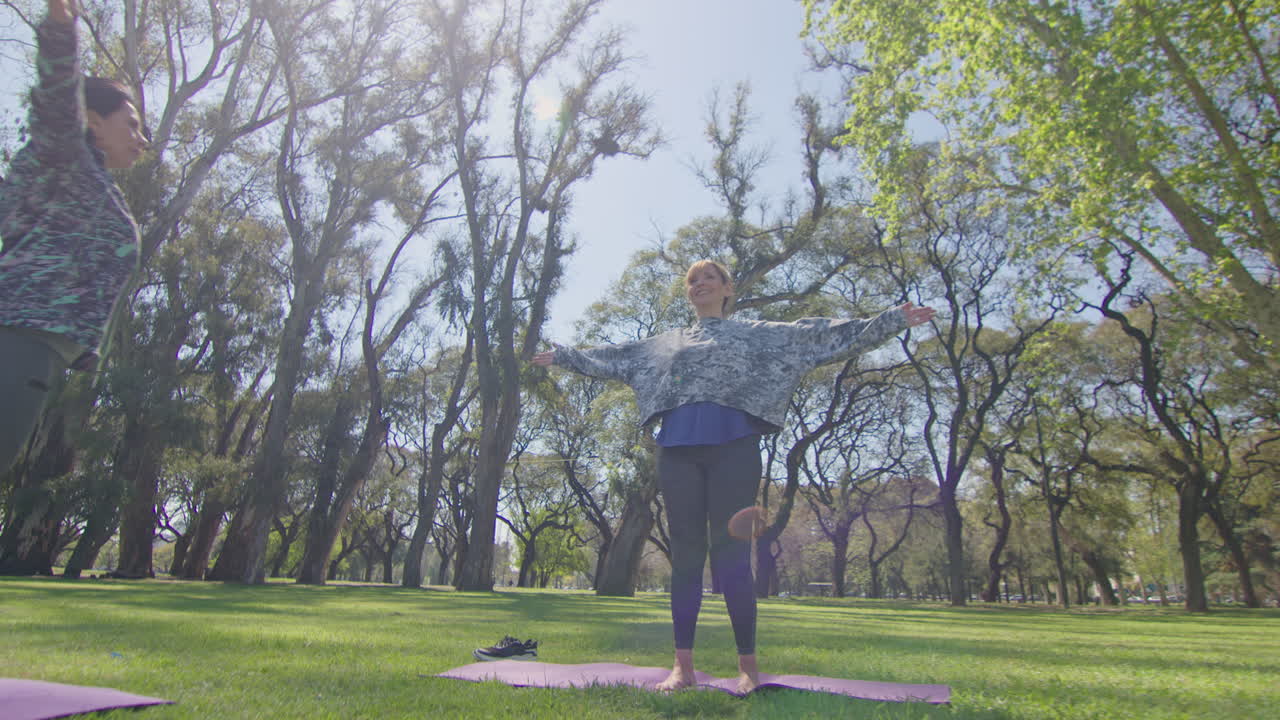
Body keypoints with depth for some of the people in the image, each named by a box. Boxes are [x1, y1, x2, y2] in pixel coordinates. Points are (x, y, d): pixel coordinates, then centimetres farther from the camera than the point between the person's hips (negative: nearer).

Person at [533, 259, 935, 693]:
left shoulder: (757, 334, 16)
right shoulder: (667, 343, 25)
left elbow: (823, 335, 11)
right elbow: (612, 359, 33)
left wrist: (893, 321, 6)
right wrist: (564, 356, 38)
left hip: (732, 445, -3)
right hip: (678, 448, 3)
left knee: (731, 555, -6)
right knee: (685, 554, 1)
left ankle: (748, 666, 4)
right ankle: (683, 665, 6)